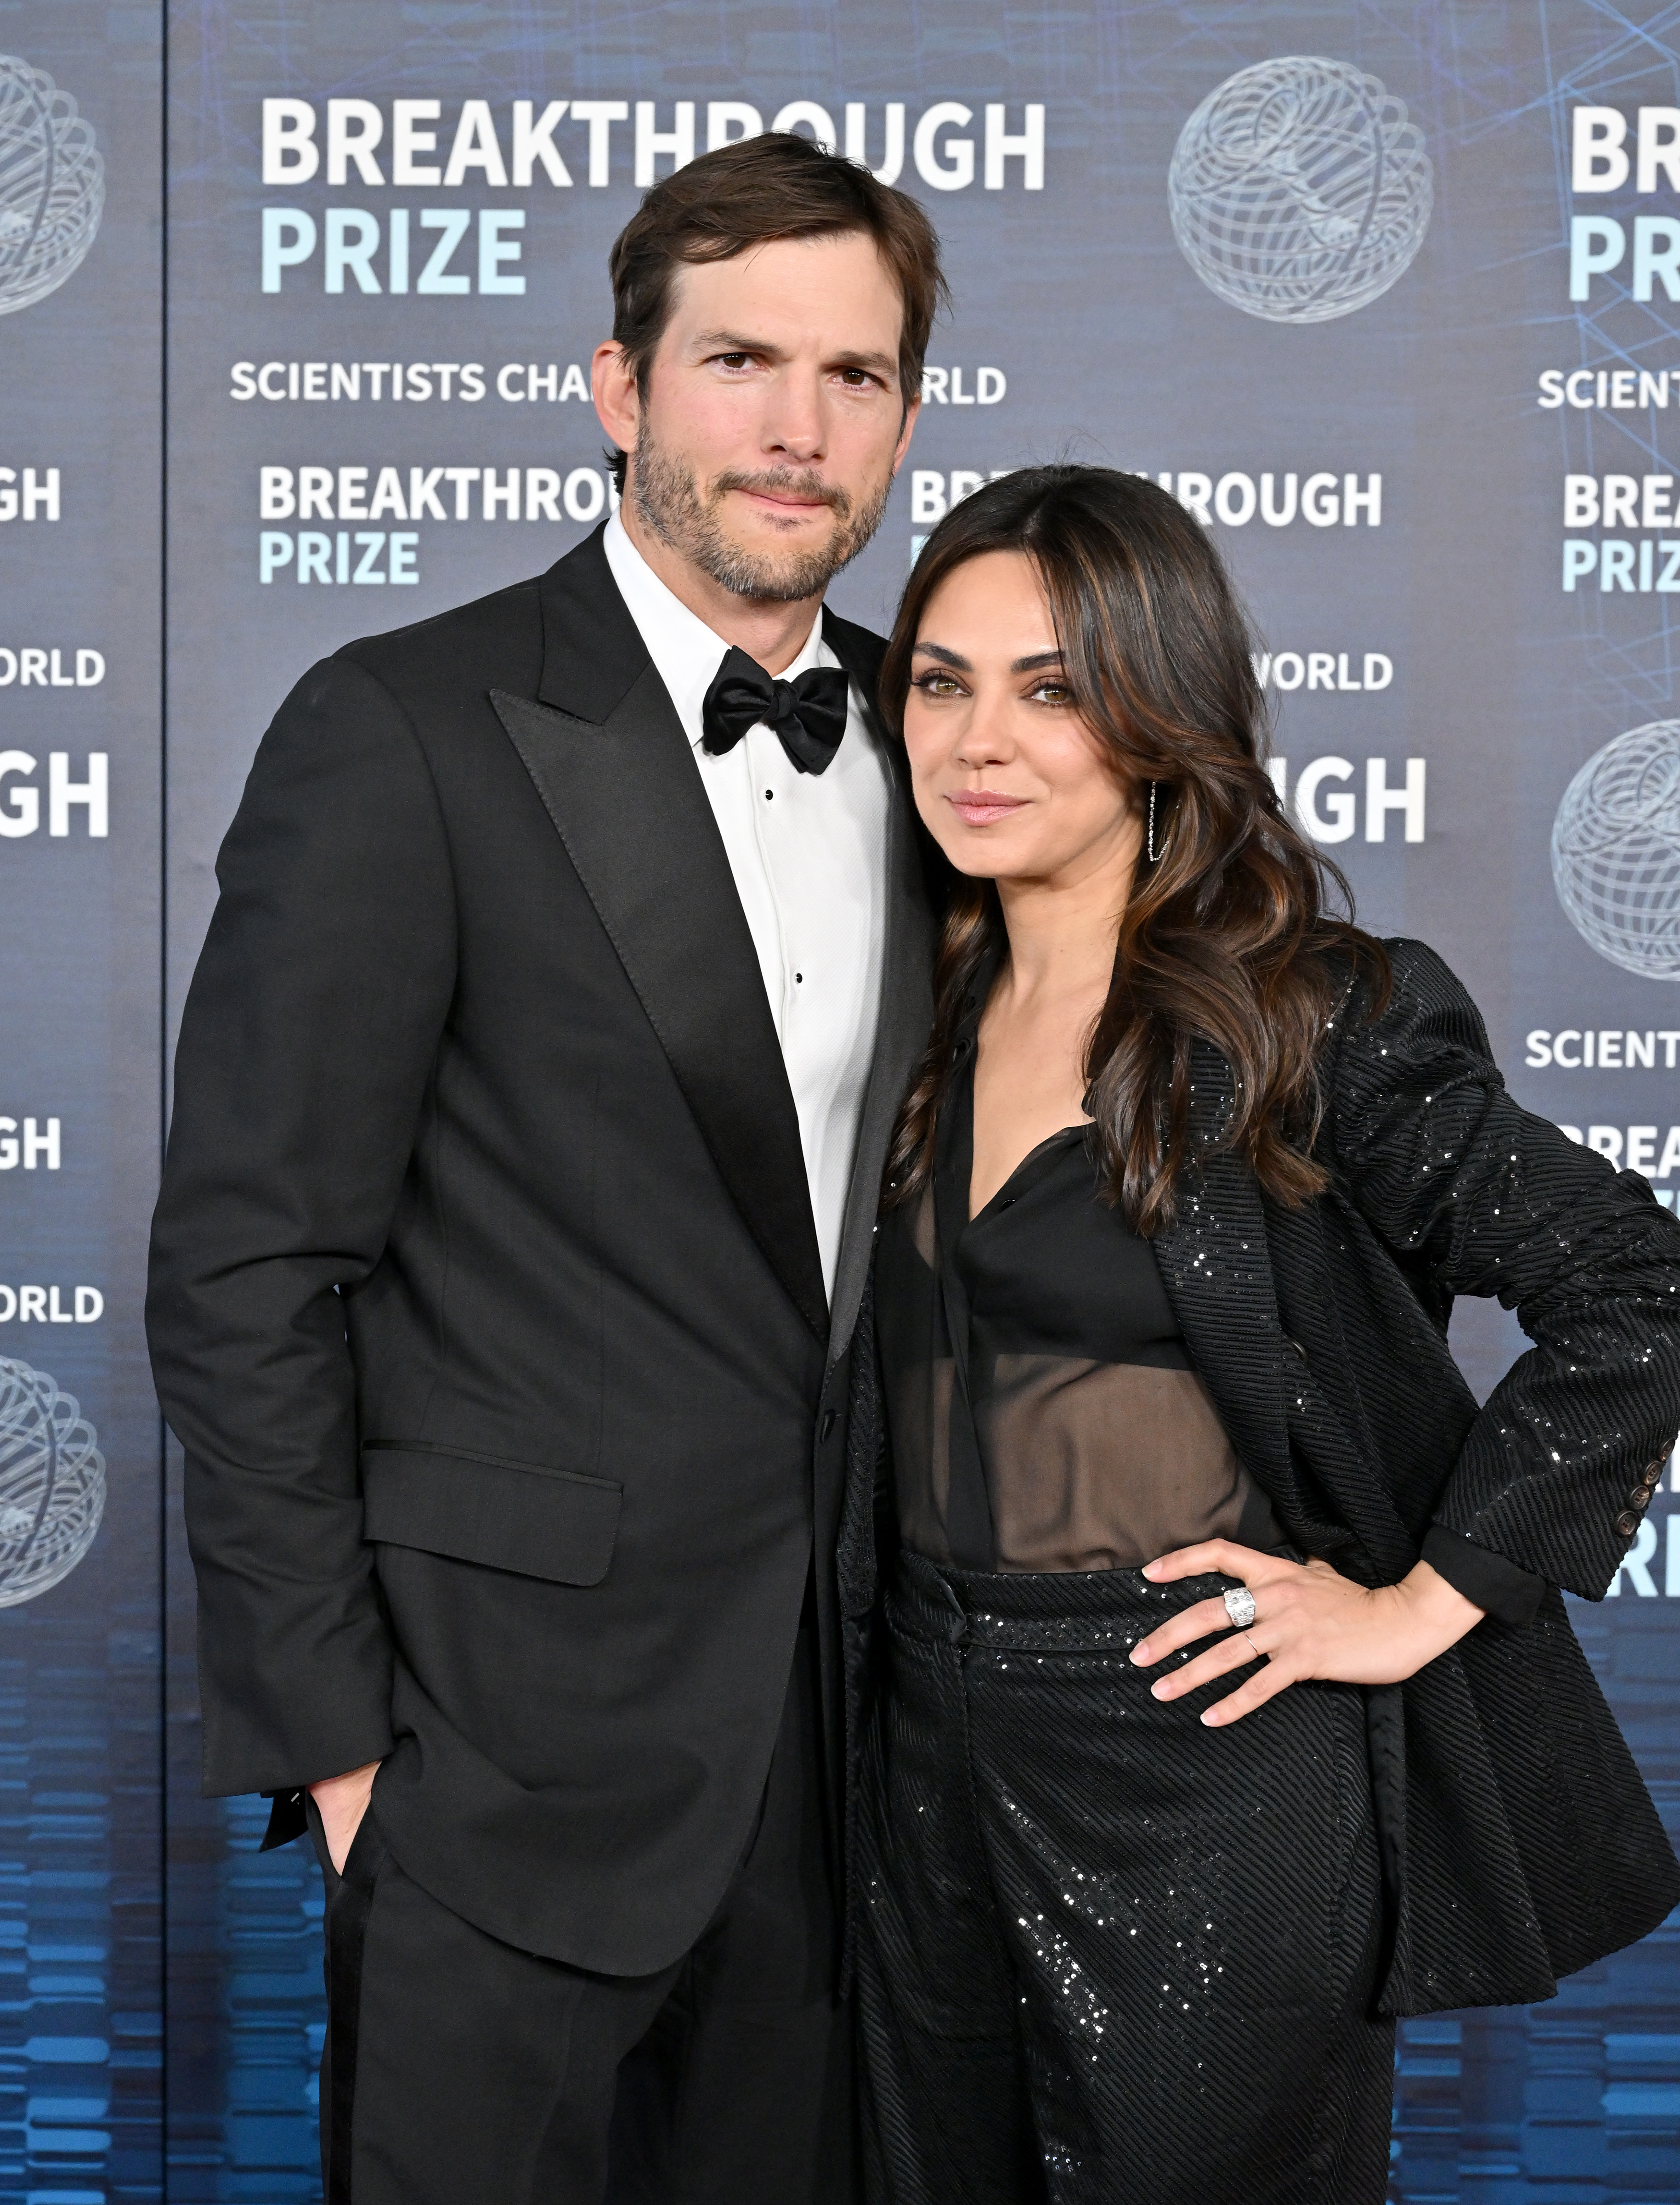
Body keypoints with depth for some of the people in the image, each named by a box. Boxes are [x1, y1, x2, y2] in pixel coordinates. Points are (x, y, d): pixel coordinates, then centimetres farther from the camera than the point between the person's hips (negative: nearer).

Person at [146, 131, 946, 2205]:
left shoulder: (917, 742, 8)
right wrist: (329, 1733, -12)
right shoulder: (404, 733, -11)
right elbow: (244, 1270, -11)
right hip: (516, 1724, -5)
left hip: (832, 1719, 6)